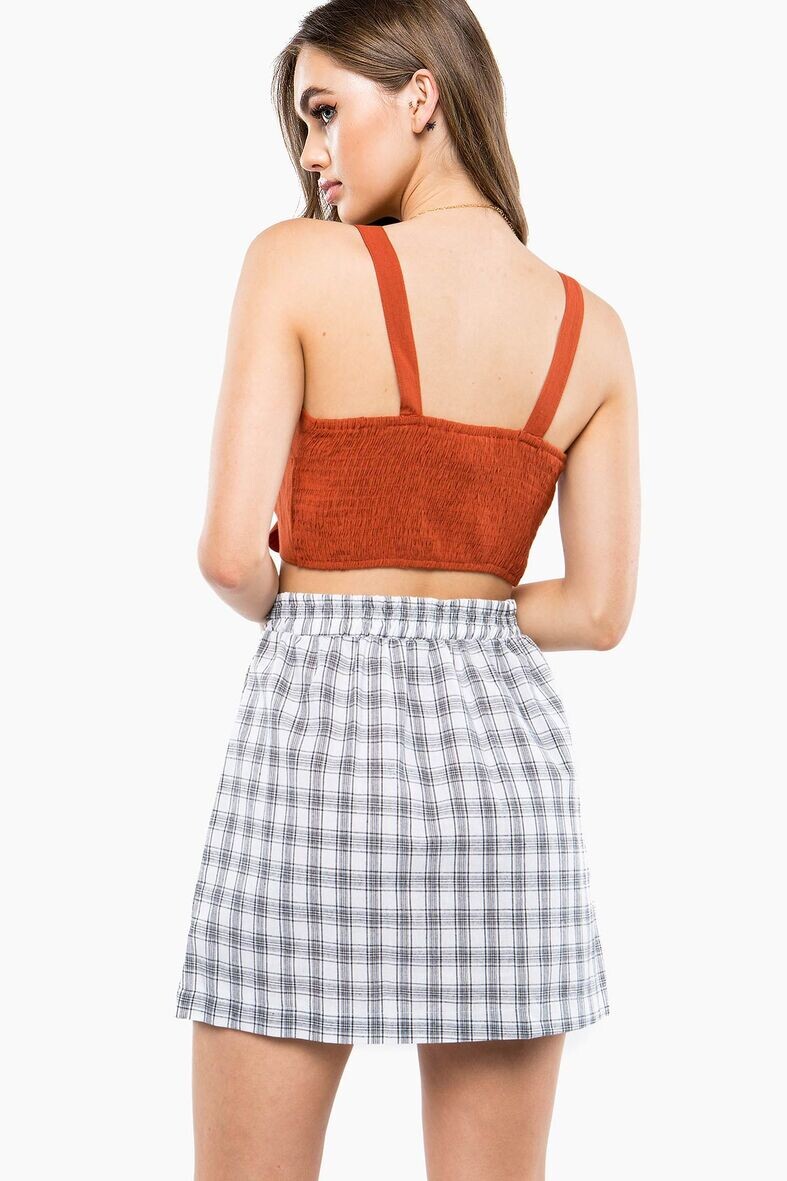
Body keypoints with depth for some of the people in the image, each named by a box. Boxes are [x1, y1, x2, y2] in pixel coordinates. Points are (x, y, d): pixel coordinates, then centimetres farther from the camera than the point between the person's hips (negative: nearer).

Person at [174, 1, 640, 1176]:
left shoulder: (299, 262, -7)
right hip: (501, 728, 4)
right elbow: (601, 608, 4)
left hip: (318, 723, -4)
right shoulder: (592, 330, 4)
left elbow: (230, 552, -12)